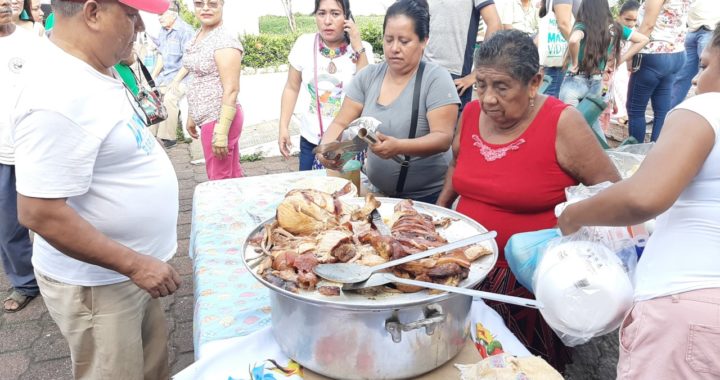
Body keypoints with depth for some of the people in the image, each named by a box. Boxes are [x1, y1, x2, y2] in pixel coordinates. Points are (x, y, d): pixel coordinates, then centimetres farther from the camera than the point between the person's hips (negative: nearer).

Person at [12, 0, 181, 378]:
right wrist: (134, 264, -24)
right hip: (97, 283, -8)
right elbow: (38, 213, -28)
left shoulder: (92, 68, 2)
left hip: (128, 269, 8)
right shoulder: (58, 98, -28)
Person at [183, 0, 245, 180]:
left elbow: (231, 90, -20)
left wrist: (221, 131, -22)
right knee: (232, 173, 17)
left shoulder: (225, 42, -16)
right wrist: (193, 116, 19)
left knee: (220, 178, 1)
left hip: (219, 118, -8)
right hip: (207, 117, 8)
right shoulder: (198, 36, 10)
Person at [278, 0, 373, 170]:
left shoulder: (362, 49, -7)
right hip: (311, 140, 2)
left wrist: (358, 48, -19)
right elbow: (292, 88, 5)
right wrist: (283, 127, -1)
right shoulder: (304, 44, -4)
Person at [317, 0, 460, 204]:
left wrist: (398, 147, -39)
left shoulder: (436, 79, -13)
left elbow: (443, 138, -22)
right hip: (377, 192, 4)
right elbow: (340, 123, 0)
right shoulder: (368, 76, -1)